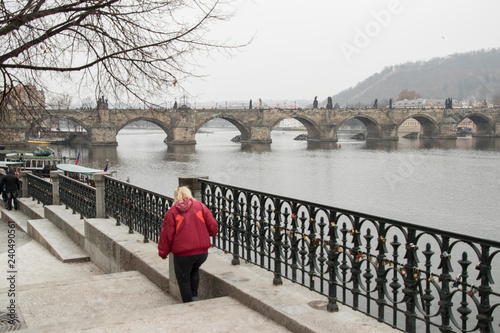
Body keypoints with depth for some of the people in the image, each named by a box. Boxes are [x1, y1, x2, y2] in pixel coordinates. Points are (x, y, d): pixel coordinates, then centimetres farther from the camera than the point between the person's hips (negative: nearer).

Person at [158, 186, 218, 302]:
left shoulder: (172, 212, -2)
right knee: (195, 270, 32)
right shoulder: (200, 206, 5)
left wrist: (163, 253, 10)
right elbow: (213, 226, 1)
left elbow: (166, 234, -3)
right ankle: (194, 296, 20)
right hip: (202, 252, 4)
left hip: (182, 255, -3)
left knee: (183, 281, 14)